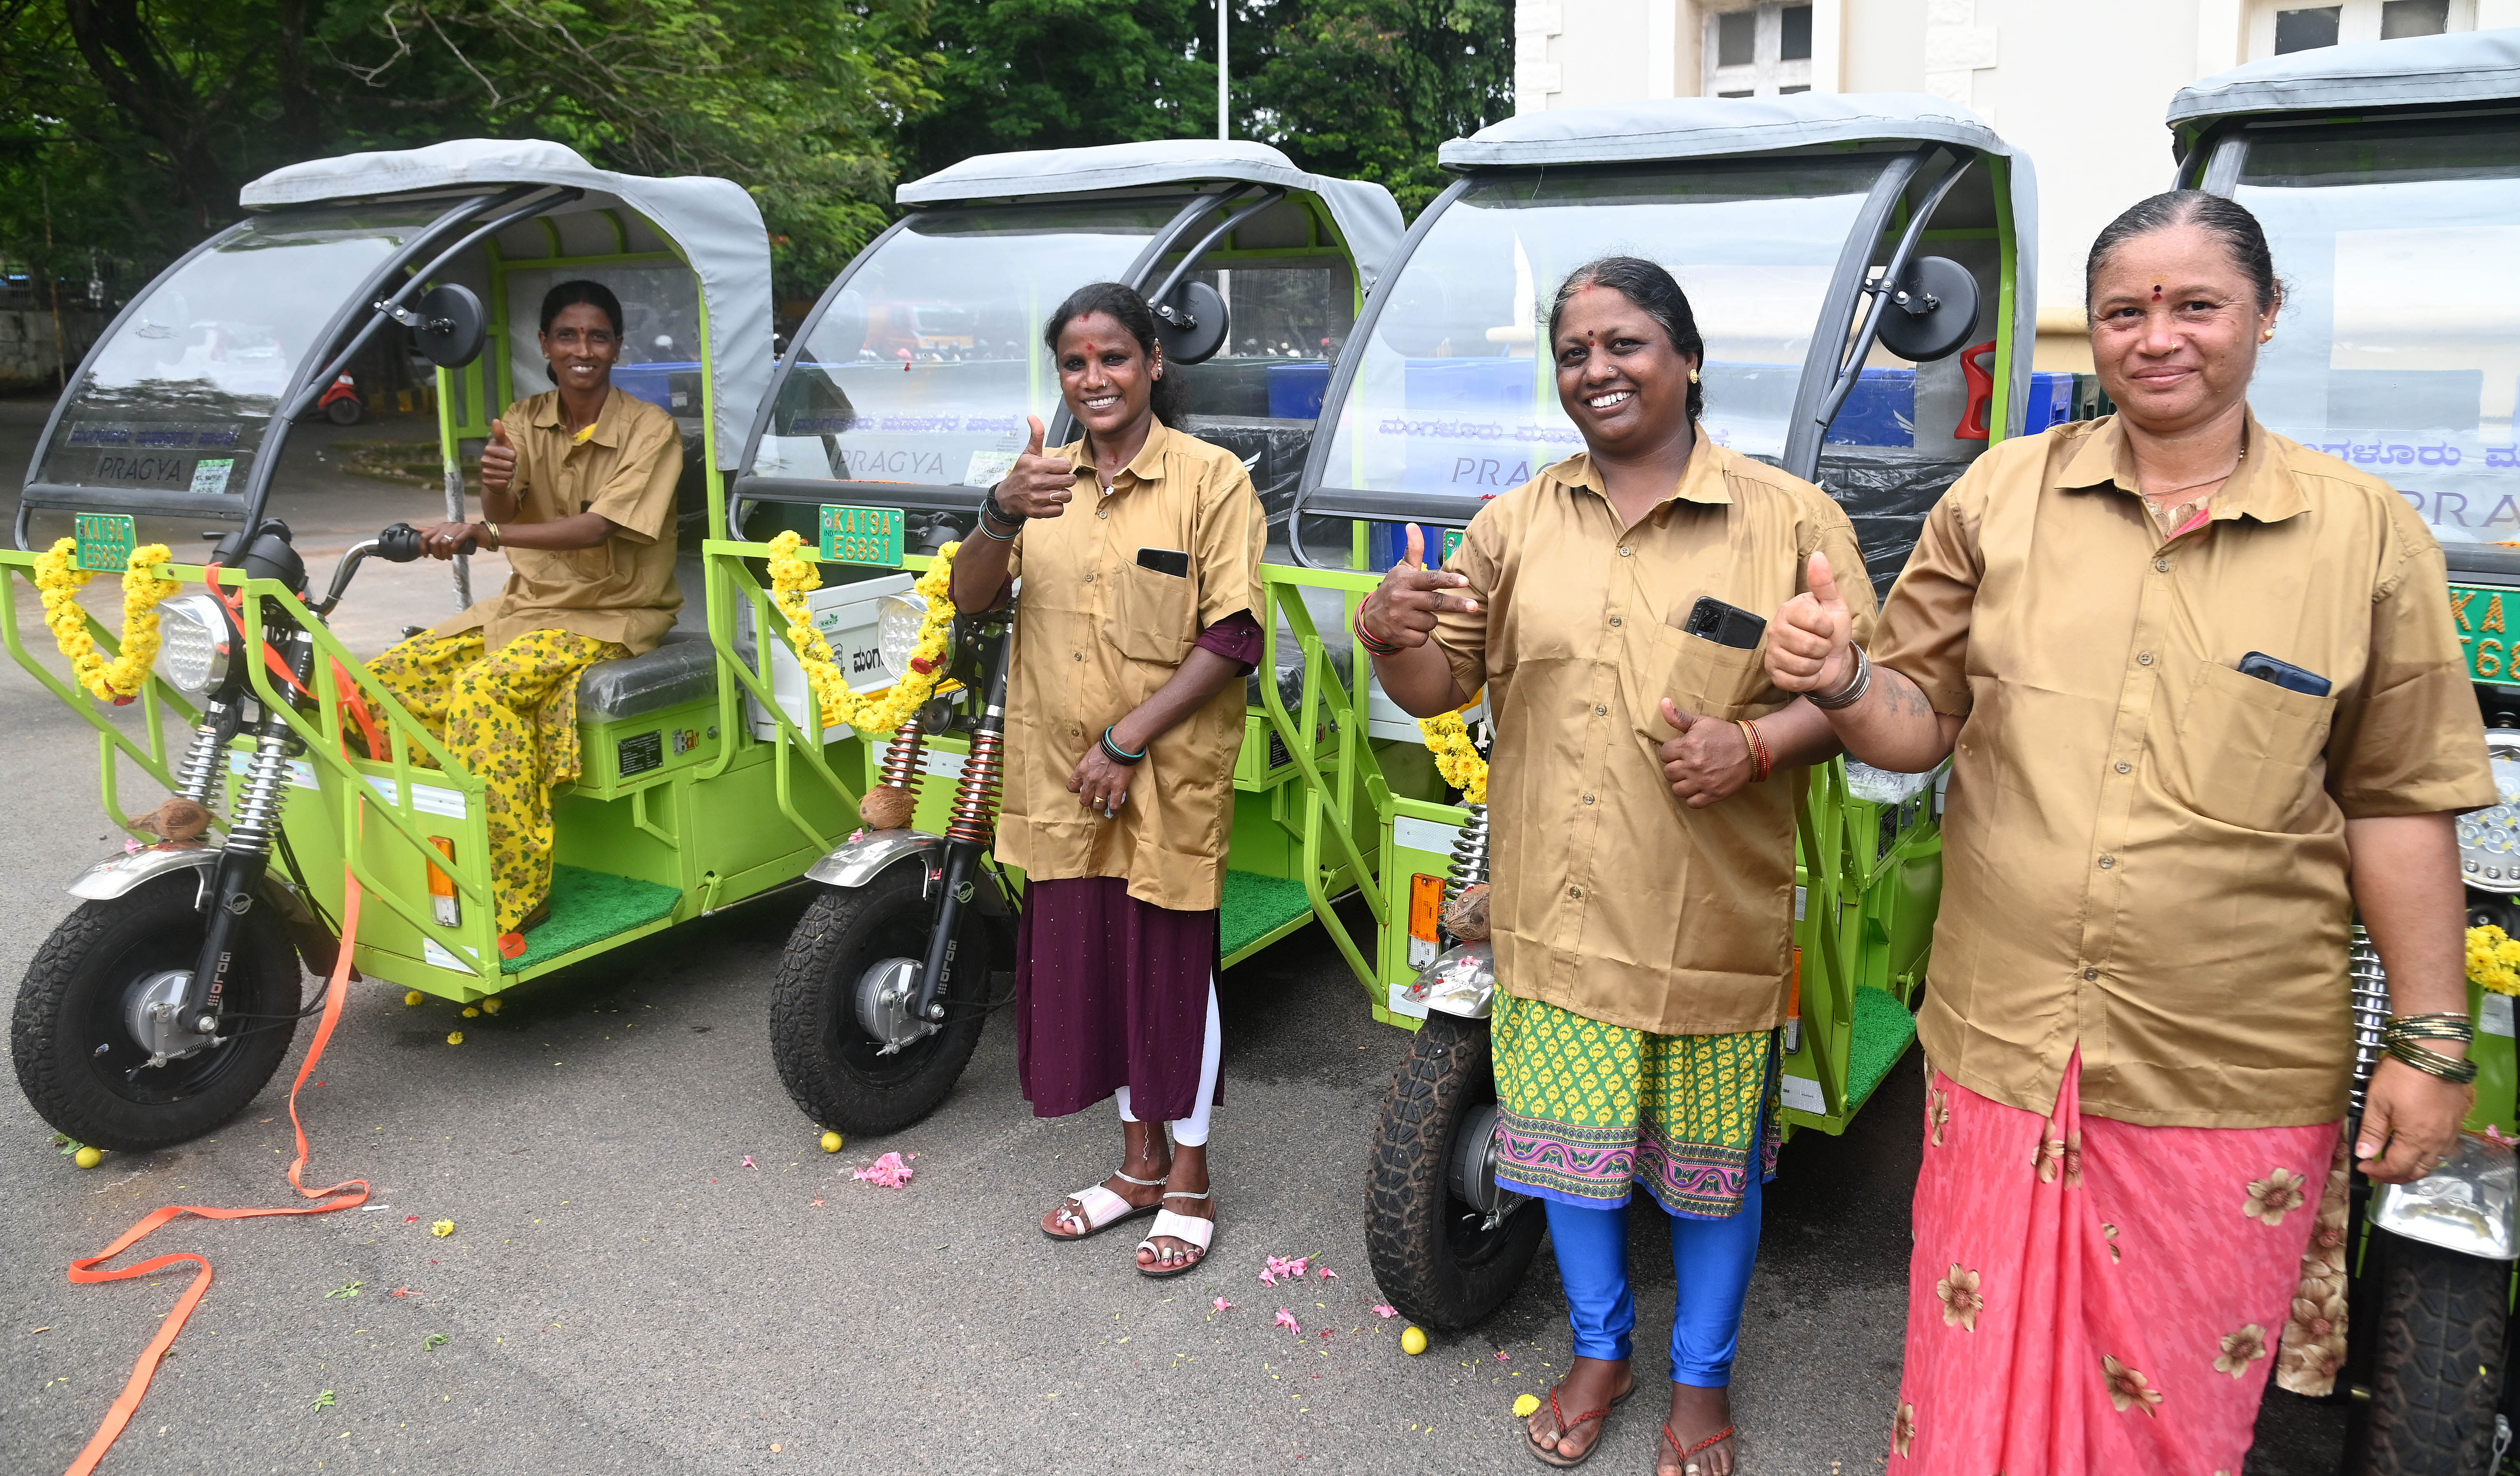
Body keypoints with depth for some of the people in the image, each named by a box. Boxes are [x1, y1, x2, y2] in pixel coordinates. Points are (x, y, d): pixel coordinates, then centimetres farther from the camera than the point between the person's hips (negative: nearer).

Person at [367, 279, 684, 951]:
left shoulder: (650, 429, -10)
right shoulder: (524, 421, 8)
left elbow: (598, 528, -23)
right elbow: (502, 518, -5)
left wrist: (484, 533, -34)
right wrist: (495, 486, -29)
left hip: (613, 617, -6)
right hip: (527, 603, 6)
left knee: (485, 688, -31)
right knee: (384, 681, -10)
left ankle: (511, 900, -25)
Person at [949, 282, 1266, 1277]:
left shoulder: (1211, 478, -7)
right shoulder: (1045, 479, 9)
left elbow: (1234, 638, -12)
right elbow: (970, 597, -2)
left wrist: (1126, 740, -17)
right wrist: (1002, 514, -23)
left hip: (1170, 781, -5)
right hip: (1062, 781, 5)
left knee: (1172, 969, 6)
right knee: (1090, 964, 15)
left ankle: (1189, 1181, 24)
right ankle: (1140, 1160, 34)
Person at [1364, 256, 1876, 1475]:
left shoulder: (1790, 520, -1)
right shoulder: (1516, 524, 8)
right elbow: (1440, 685, 7)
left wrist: (1758, 745, -20)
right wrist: (1390, 636, -16)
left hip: (1712, 924, -2)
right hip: (1556, 916, 3)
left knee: (1711, 1162, 12)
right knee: (1571, 1142, 15)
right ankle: (1601, 1351, 40)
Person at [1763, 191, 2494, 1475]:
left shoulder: (2365, 532, 1)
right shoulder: (1998, 495, 4)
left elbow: (2398, 805, 3)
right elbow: (1920, 722, 5)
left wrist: (2431, 1041, 1)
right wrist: (1842, 686, -17)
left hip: (2233, 1085, -1)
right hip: (2001, 1059, 1)